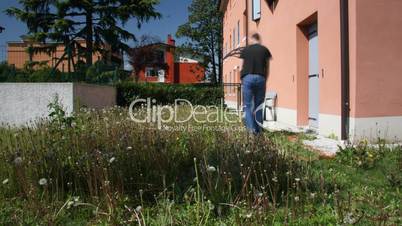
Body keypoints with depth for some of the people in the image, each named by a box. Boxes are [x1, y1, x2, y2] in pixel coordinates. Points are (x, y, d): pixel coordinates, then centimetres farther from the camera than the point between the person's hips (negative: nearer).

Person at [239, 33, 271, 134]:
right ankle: (258, 130, 9)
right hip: (260, 78, 1)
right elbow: (267, 67, 10)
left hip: (248, 77, -1)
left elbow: (243, 66, 10)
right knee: (258, 106, 9)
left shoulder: (245, 49, 10)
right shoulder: (264, 50, 10)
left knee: (247, 105, 2)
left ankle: (251, 127, -14)